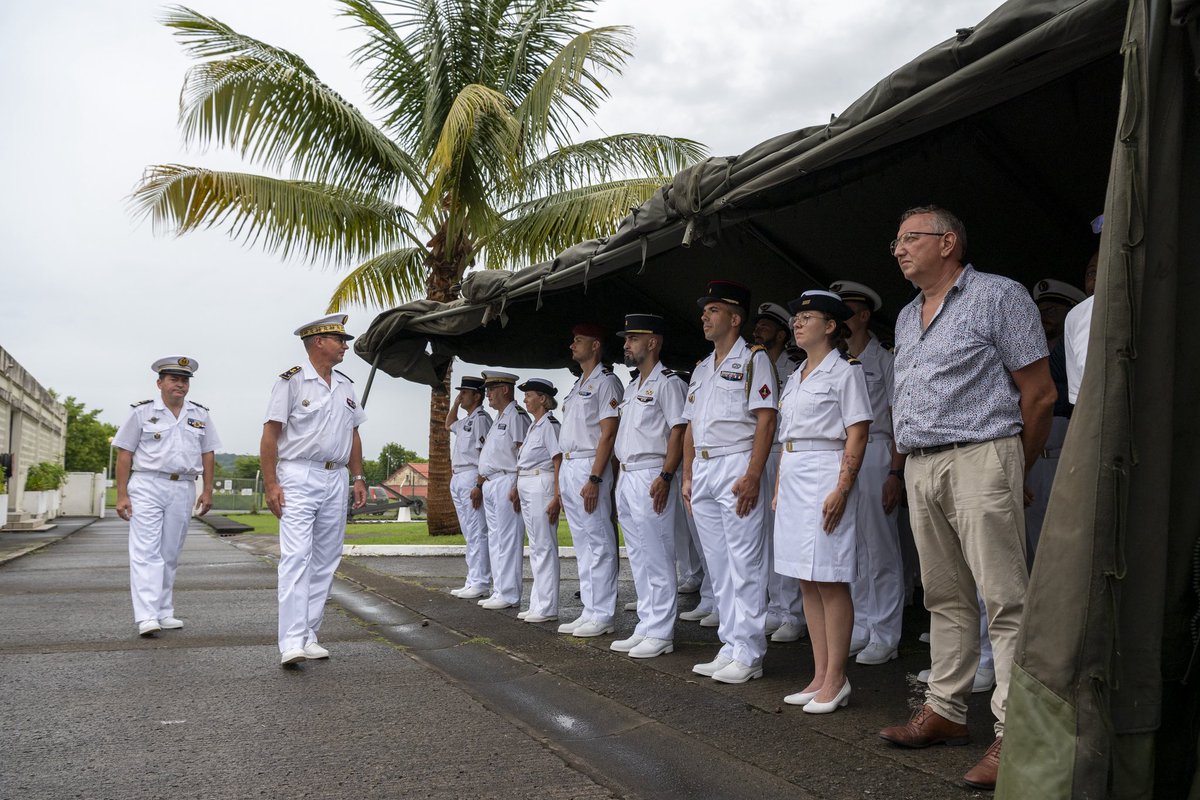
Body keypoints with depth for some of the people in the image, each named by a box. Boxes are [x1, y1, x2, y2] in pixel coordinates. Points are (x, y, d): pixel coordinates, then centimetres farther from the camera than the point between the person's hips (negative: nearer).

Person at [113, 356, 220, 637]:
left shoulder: (200, 415, 12)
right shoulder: (142, 412, 1)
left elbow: (208, 454, 14)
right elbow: (124, 454, 0)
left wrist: (207, 490, 6)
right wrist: (122, 495, -6)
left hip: (183, 489, 4)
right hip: (147, 487, -4)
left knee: (170, 554, 9)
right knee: (146, 552, -9)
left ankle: (164, 613, 16)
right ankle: (146, 617, -13)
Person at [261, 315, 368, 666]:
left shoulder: (346, 386, 15)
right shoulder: (292, 381, -5)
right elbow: (270, 434, -8)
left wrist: (358, 477, 13)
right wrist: (270, 484, -14)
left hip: (336, 480, 7)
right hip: (298, 477, -7)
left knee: (325, 562, 9)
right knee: (296, 557, -13)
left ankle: (309, 636, 18)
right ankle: (292, 644, -15)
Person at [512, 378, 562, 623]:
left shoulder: (549, 425, -10)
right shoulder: (533, 426, 17)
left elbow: (558, 462, -15)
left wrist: (557, 497, -20)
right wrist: (517, 487, 16)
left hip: (541, 486, -10)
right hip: (526, 488, 10)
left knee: (544, 546, -6)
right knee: (535, 547, 12)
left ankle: (547, 607, -1)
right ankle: (537, 604, 18)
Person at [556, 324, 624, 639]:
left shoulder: (606, 381, -6)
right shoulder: (578, 385, 21)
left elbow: (608, 434, -15)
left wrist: (594, 478, -21)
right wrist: (562, 479, 17)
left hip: (589, 467, -9)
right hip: (568, 467, 9)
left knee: (598, 543, -6)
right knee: (582, 545, 11)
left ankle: (602, 616, -2)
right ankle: (589, 611, 16)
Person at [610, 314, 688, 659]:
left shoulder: (667, 382, -7)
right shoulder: (631, 388, 21)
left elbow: (679, 432, -15)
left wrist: (665, 477, -22)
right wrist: (621, 480, 18)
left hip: (651, 478, -9)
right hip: (626, 477, 10)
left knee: (657, 559, -5)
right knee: (638, 559, 12)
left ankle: (660, 633, 1)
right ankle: (645, 628, 19)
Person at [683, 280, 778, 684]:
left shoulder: (753, 359, -2)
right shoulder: (701, 368, 21)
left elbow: (765, 420, -11)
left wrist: (753, 476, -19)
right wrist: (687, 476, 14)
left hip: (736, 465, -8)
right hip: (702, 469, 8)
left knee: (745, 564, -6)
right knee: (718, 565, 10)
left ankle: (748, 654, 0)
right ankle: (730, 647, 17)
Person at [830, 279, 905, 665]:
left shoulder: (884, 361, -1)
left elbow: (900, 421, -6)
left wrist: (896, 473, -15)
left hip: (873, 455, -6)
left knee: (880, 548, -4)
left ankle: (885, 636, 3)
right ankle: (860, 629, 17)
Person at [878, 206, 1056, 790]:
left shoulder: (999, 296, -2)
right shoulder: (906, 317, 20)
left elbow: (1040, 393, -3)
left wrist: (1014, 471, 3)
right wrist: (903, 465, 15)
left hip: (980, 459, -7)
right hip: (920, 468, 7)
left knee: (1005, 600, -6)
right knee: (945, 597, 12)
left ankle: (1014, 734, -3)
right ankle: (946, 711, 21)